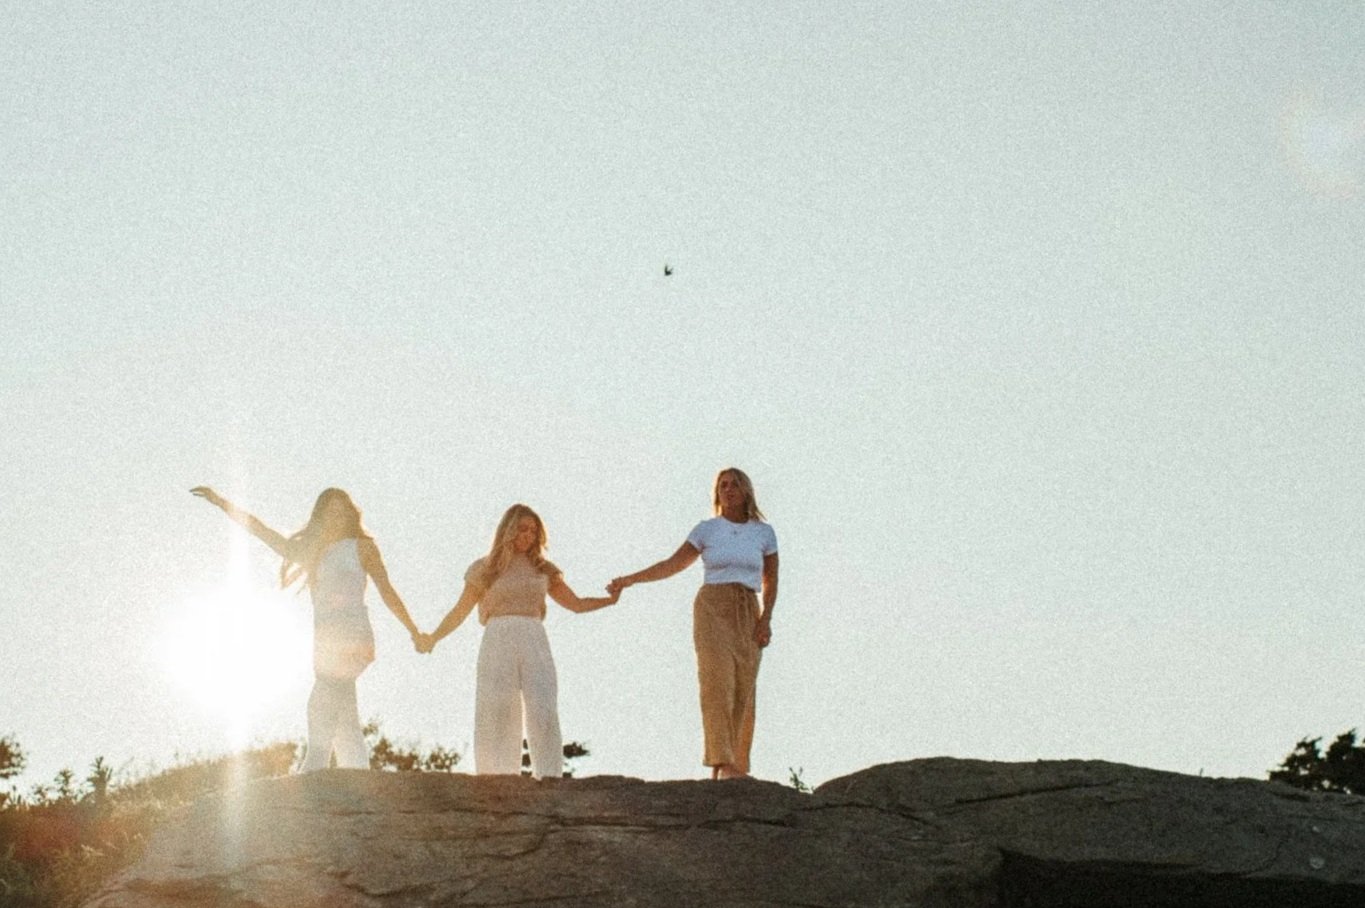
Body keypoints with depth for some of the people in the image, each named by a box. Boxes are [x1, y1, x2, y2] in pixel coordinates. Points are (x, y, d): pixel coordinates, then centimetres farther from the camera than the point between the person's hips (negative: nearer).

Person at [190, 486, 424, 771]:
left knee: (321, 707, -19)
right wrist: (222, 503, 17)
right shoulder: (310, 550, 21)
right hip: (326, 642, 7)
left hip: (352, 639, -7)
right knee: (344, 725, 3)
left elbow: (387, 591, 6)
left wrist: (414, 632, 3)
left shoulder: (362, 547, 7)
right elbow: (261, 531, 21)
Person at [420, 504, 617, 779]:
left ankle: (549, 778, -16)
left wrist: (612, 599, 6)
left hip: (534, 643, 2)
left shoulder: (543, 570, 17)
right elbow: (459, 612, 12)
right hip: (498, 643, -1)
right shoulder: (485, 569, 12)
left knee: (543, 712, -12)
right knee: (497, 715, -6)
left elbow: (576, 604, 18)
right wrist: (432, 639, 3)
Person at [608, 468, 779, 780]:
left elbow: (770, 582, 11)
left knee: (743, 691, -5)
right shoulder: (706, 529, 5)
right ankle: (723, 763, -26)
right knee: (717, 682, -17)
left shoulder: (764, 532, 7)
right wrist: (630, 579, -1)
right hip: (712, 610, -2)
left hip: (748, 614, 2)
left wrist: (766, 619, -3)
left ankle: (734, 767, -1)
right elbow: (672, 565, 7)